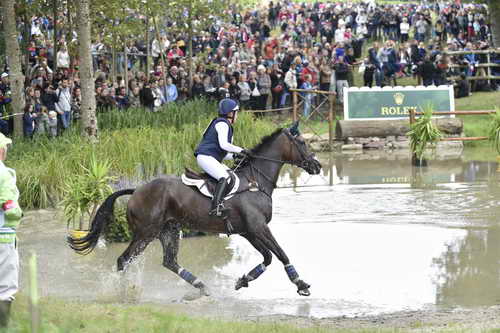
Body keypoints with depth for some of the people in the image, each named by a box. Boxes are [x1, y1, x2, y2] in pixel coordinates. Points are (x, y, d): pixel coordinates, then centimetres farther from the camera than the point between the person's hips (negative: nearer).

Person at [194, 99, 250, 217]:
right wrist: (240, 150, -11)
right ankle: (215, 207, -41)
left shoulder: (225, 125, 25)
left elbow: (222, 152, 26)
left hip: (210, 158, 11)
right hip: (206, 157, -11)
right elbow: (223, 145, -19)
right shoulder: (222, 124, -8)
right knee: (225, 177, -28)